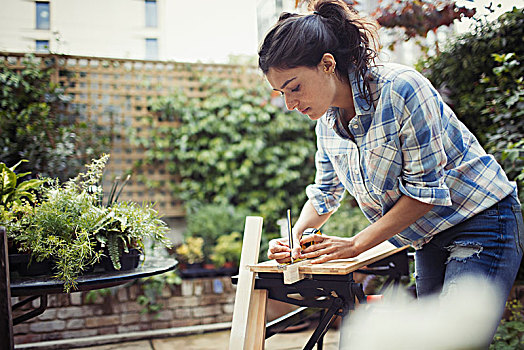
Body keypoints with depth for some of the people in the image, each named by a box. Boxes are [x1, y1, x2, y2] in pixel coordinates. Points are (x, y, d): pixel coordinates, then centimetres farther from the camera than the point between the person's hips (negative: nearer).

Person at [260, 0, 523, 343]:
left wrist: (356, 244, -21)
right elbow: (325, 193, 13)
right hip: (429, 239, 7)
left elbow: (426, 189, -23)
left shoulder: (400, 87, -25)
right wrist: (295, 237, -5)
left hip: (483, 225, -7)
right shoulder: (328, 123, -1)